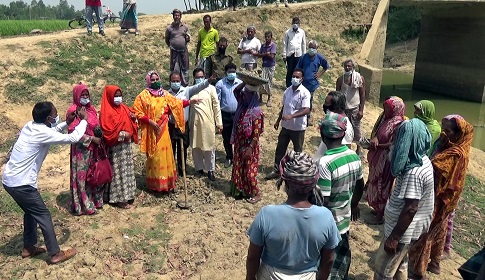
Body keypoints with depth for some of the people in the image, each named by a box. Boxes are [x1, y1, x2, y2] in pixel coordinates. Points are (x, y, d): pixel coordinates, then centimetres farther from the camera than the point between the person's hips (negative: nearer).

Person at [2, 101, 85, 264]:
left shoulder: (30, 126, 6)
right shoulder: (42, 132, -20)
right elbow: (74, 138, -21)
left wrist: (66, 123, 15)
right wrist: (84, 120, -7)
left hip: (10, 179, 9)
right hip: (21, 183, -9)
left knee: (31, 212, 24)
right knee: (43, 215, 2)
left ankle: (28, 248, 36)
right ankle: (55, 254, 11)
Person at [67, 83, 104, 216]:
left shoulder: (91, 109, 10)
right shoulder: (73, 111, -10)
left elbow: (97, 125, 17)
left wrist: (100, 135, -3)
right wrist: (92, 139, -17)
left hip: (94, 148, 7)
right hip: (81, 149, -6)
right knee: (82, 176, 2)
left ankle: (95, 200, 26)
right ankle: (83, 206, 12)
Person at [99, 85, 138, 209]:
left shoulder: (123, 108, 10)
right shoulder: (106, 112, -14)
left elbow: (130, 122, 21)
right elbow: (107, 132, -20)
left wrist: (134, 117, -1)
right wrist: (122, 135, -22)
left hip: (126, 144, 8)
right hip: (116, 147, -8)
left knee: (127, 169, 14)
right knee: (118, 170, -2)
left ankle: (126, 194, 27)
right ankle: (119, 198, 6)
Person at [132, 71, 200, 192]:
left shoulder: (164, 94, 8)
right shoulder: (143, 95, -6)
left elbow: (176, 103, 8)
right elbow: (137, 112, -8)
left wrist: (189, 102, -4)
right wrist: (149, 121, -16)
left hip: (163, 129, 4)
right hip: (151, 130, -4)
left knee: (165, 155, 8)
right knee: (154, 156, 1)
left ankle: (167, 182, 20)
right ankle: (155, 183, 10)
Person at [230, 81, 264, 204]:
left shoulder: (257, 112, -21)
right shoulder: (243, 104, 1)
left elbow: (256, 133, -21)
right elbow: (236, 91, 11)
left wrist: (250, 148, -20)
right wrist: (245, 82, -4)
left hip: (249, 146, -8)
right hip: (239, 144, 8)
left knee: (249, 170, 2)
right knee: (238, 168, 17)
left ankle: (255, 194, 17)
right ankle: (241, 190, 32)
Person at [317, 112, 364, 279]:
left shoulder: (325, 162, -29)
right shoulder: (354, 156, -7)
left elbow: (322, 201, -26)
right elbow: (360, 186, 8)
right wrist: (354, 204, 25)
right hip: (345, 216, 7)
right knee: (342, 252, 28)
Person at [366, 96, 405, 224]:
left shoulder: (398, 124, -21)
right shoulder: (386, 118, 4)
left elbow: (393, 145, -23)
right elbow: (378, 131, 8)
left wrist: (377, 146, -20)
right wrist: (375, 138, -14)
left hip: (386, 160, -9)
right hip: (378, 158, 9)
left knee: (381, 186, 3)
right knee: (375, 183, 20)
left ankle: (380, 216, 18)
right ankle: (378, 209, 37)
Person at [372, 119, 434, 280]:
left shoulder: (414, 172, -30)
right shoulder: (423, 160, 2)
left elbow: (410, 209, -28)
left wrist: (394, 237, -22)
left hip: (403, 230, -9)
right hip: (411, 229, 9)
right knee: (400, 266, 26)